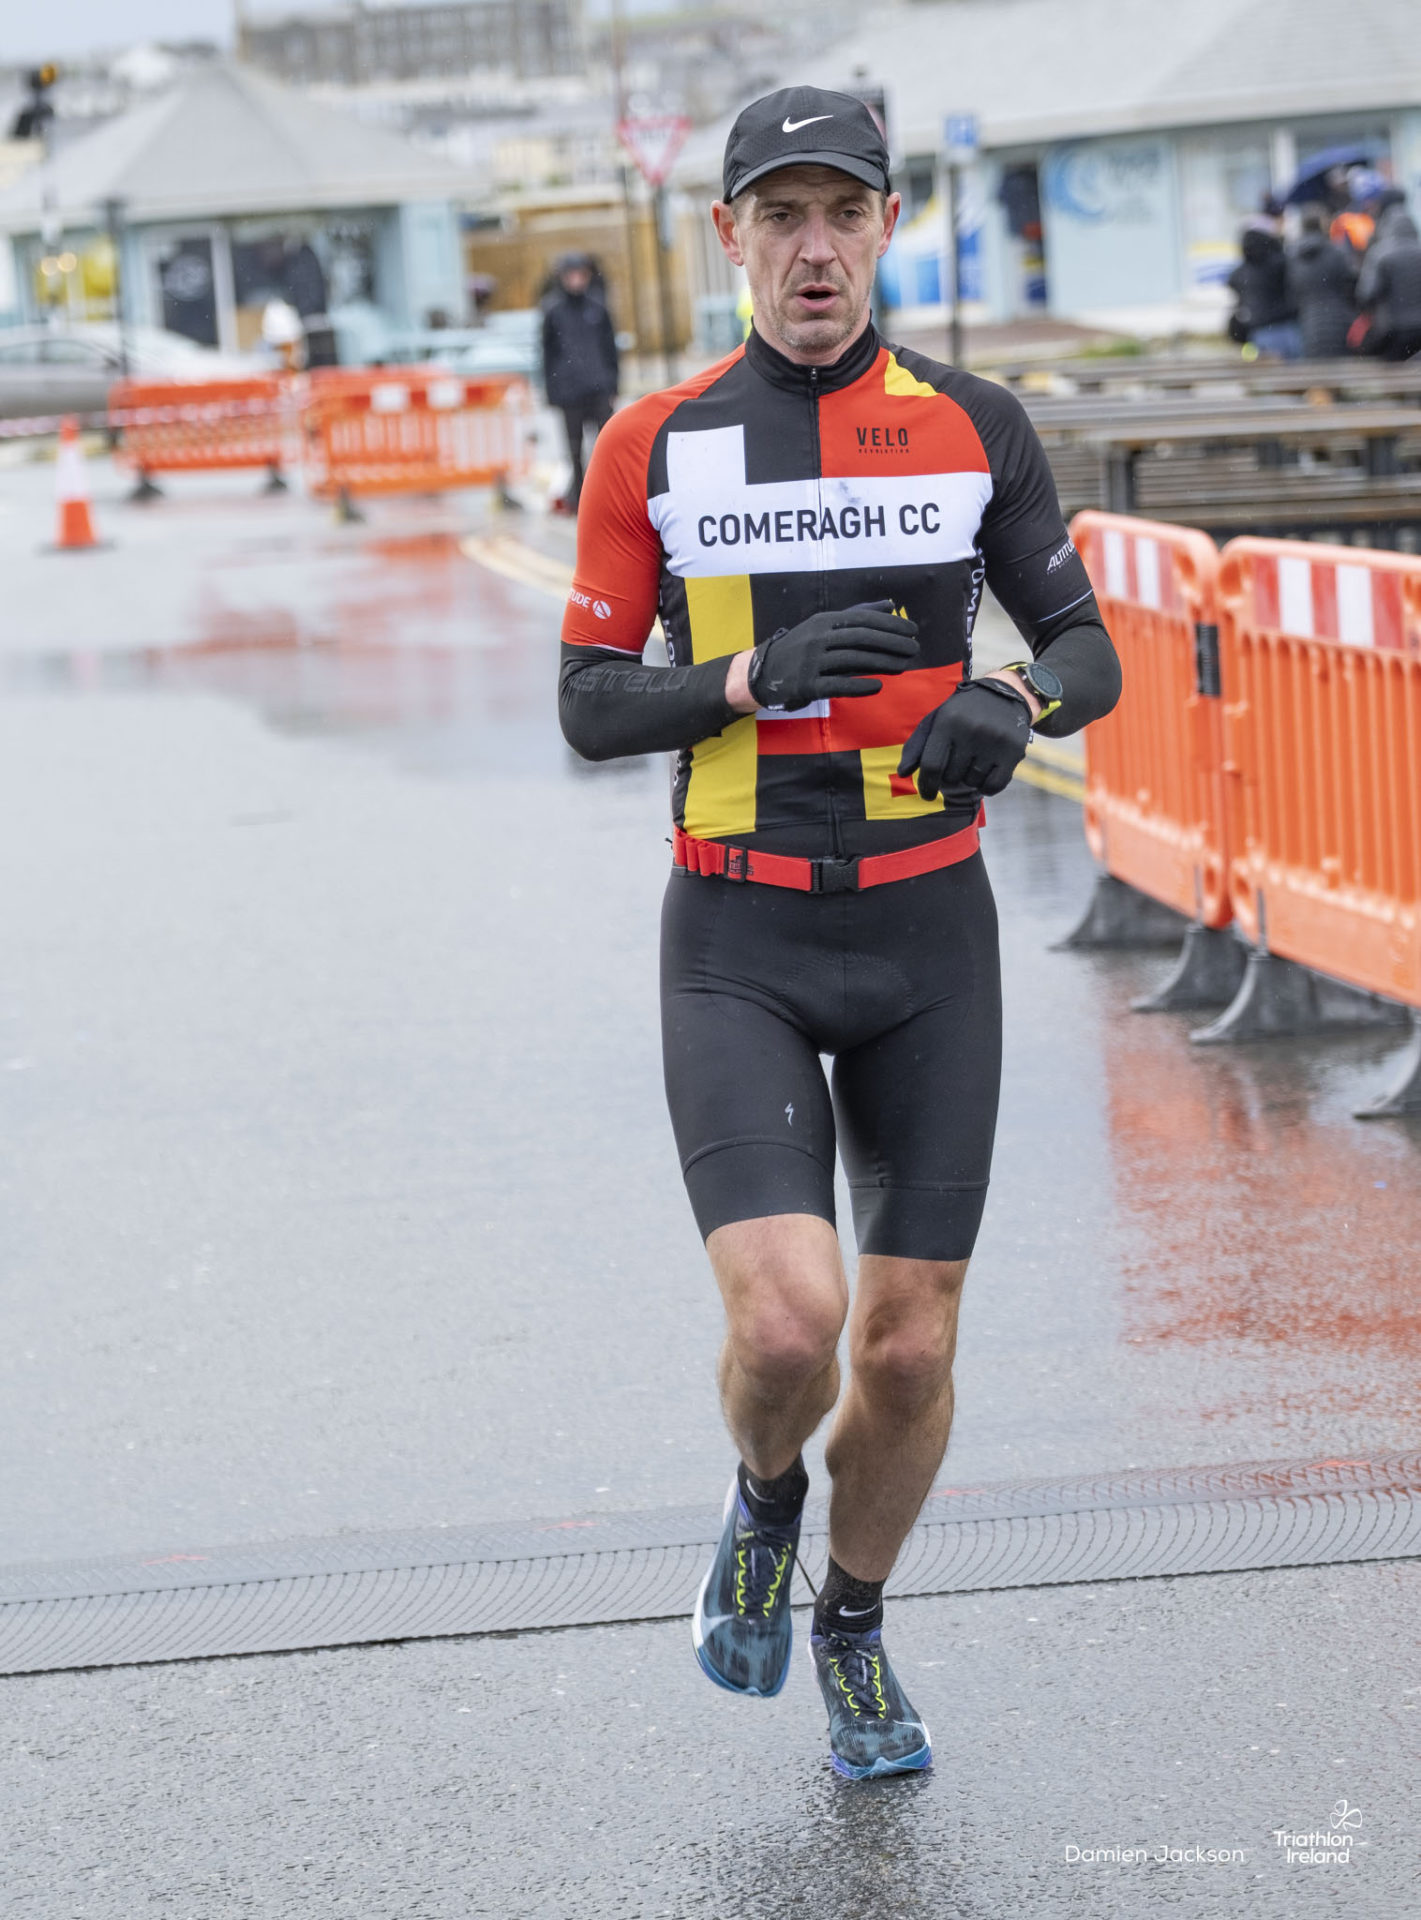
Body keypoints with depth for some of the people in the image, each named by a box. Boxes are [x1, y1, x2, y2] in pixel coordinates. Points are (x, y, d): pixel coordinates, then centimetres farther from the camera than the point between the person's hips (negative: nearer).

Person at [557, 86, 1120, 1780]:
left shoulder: (972, 428, 4)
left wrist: (1020, 702, -15)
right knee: (787, 1321, -19)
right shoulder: (653, 447, 1)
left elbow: (1085, 644, 8)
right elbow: (590, 703, 1)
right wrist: (755, 675, -17)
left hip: (928, 936, 2)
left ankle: (852, 1631, 31)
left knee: (910, 1350, 4)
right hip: (738, 941, -2)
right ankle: (764, 1501, 17)